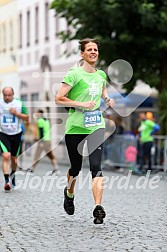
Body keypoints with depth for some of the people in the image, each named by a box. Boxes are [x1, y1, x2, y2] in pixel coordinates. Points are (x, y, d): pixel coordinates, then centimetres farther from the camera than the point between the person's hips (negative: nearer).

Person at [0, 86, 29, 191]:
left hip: (16, 134, 2)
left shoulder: (19, 104, -3)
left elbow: (27, 118, -1)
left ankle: (13, 175, 43)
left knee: (14, 158, 14)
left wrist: (16, 113, -16)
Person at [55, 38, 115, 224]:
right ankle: (69, 193, 43)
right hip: (75, 127, -3)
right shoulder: (74, 73, -7)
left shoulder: (101, 74, 10)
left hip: (96, 126, 3)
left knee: (96, 167, -13)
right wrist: (81, 104, -18)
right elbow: (58, 99, -11)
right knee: (76, 168, 11)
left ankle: (98, 208, -19)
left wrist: (108, 99, 12)